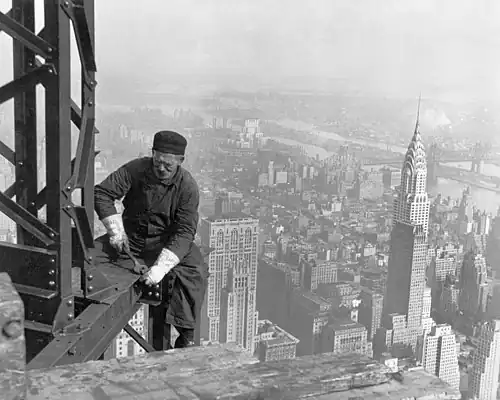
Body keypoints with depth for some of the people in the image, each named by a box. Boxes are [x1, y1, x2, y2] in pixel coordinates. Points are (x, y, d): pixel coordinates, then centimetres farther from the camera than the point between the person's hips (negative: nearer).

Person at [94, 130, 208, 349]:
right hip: (131, 235, 2)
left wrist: (161, 266, -36)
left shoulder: (187, 186, -18)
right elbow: (102, 192, -9)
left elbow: (184, 232, -23)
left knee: (194, 272, -28)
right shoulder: (136, 169, -12)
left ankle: (186, 336, -18)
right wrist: (116, 230, -20)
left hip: (167, 241, -2)